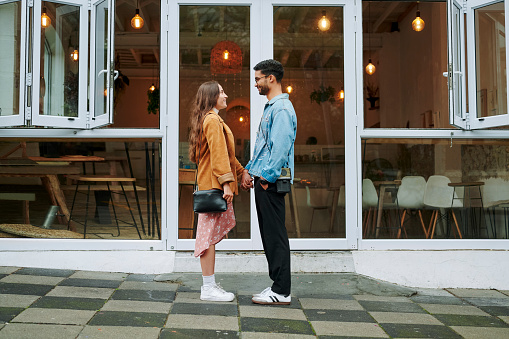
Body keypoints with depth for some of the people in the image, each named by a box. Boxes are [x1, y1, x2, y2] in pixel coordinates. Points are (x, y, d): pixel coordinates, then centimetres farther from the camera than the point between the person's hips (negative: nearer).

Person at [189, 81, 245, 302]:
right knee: (210, 234, -7)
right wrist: (226, 182, -23)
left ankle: (209, 284, 18)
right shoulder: (213, 121, -11)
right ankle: (209, 288, -2)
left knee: (210, 234, 11)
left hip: (210, 185, 10)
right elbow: (218, 154, -19)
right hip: (214, 184, -10)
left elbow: (225, 153, 26)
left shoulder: (212, 120, 22)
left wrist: (242, 172, 24)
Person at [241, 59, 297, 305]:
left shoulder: (282, 109, -13)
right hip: (263, 178, 10)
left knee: (275, 235, -6)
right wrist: (249, 170, 21)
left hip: (271, 182, -10)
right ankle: (277, 284, 21)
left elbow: (281, 147, -20)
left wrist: (266, 176, -19)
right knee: (268, 234, 13)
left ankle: (282, 292, 0)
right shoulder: (270, 107, 20)